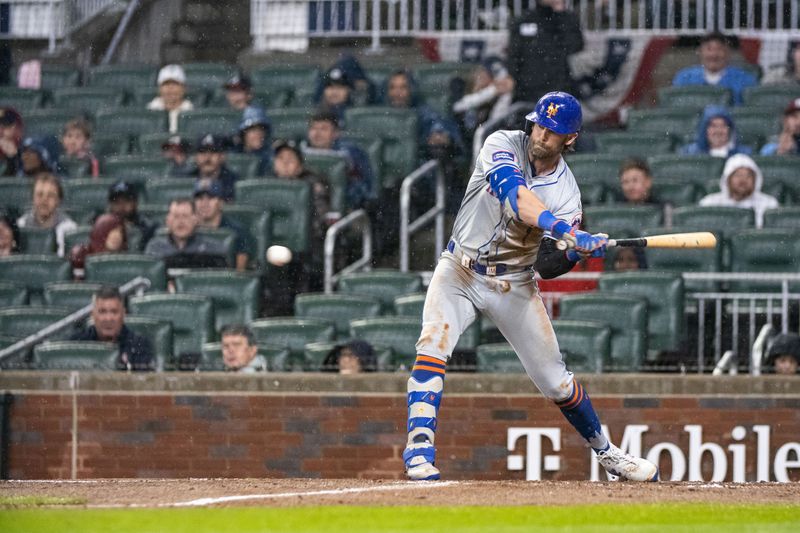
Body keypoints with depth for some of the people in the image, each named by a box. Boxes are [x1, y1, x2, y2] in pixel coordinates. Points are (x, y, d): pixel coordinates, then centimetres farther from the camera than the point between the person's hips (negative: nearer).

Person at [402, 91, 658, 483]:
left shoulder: (566, 192, -10)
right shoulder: (503, 145, -15)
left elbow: (547, 265, -14)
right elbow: (513, 193, -36)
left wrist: (575, 252, -36)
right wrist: (562, 229, -48)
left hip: (513, 284, 1)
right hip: (459, 272, -1)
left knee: (554, 379, 4)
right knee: (434, 341, -27)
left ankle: (603, 450, 26)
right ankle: (419, 447, -27)